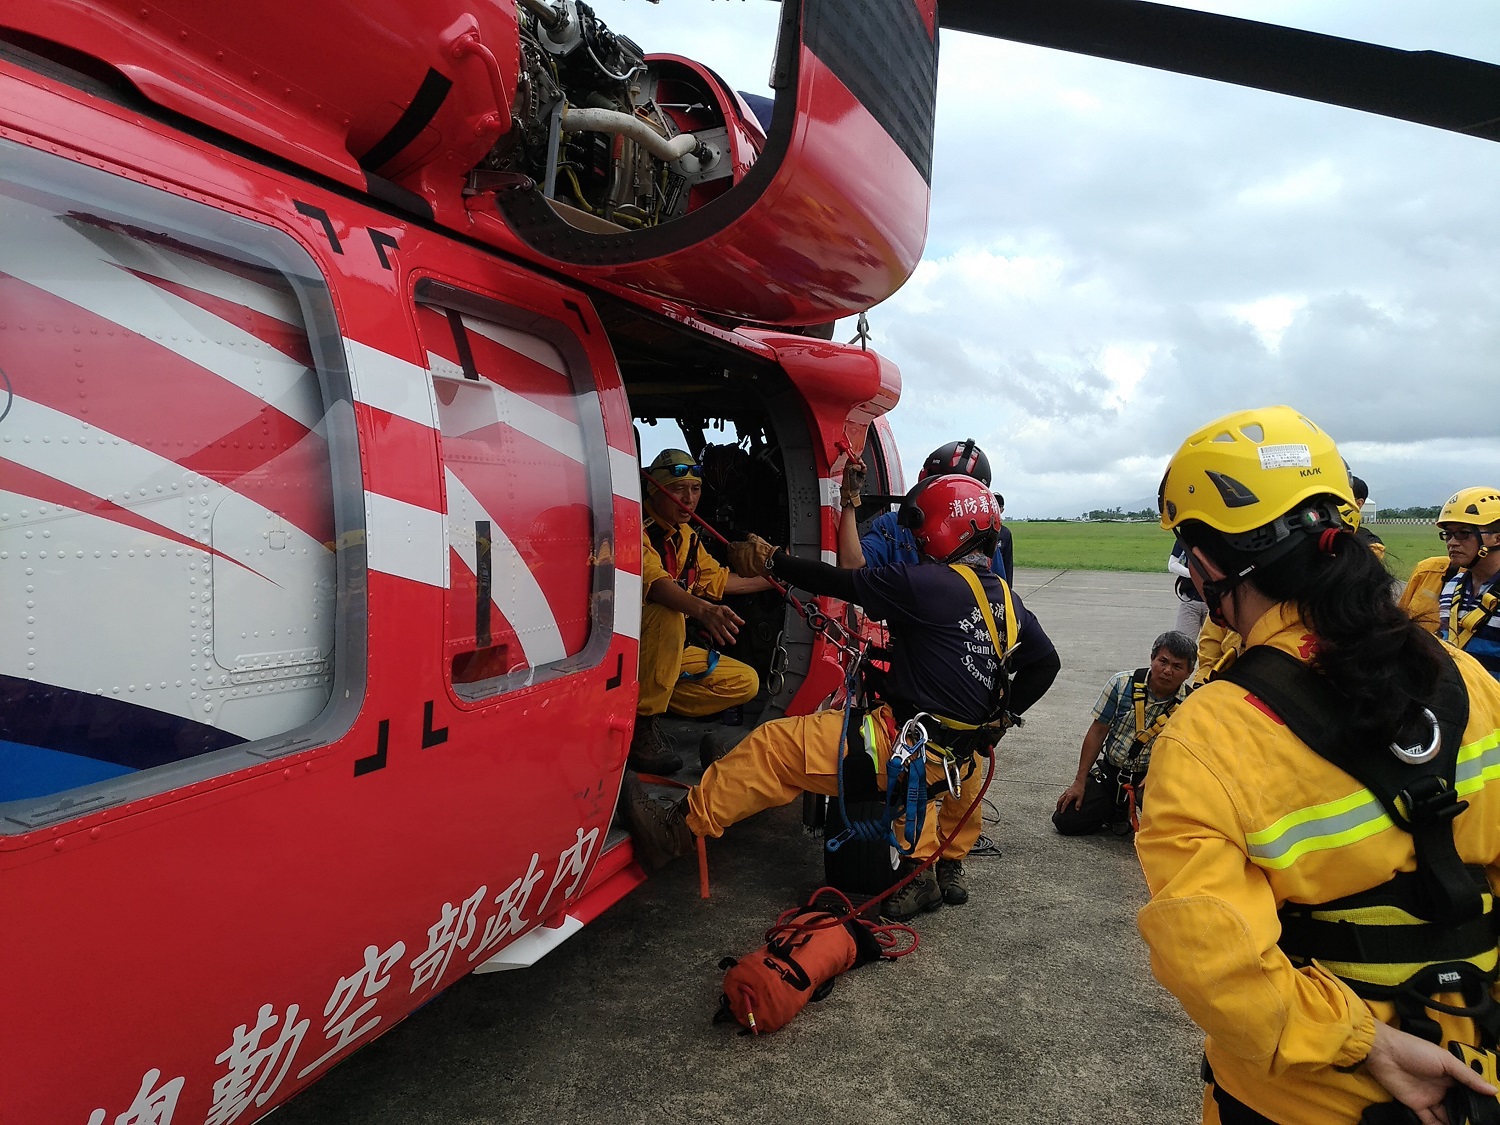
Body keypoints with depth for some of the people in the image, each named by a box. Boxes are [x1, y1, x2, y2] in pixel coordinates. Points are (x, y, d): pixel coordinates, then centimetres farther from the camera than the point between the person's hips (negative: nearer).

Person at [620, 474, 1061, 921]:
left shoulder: (929, 584, -17)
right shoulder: (1005, 599, 7)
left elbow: (842, 583, -10)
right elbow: (1045, 662, 17)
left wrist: (774, 560, 4)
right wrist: (997, 718, 20)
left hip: (907, 744, -9)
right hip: (955, 751, 9)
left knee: (776, 745, -7)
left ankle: (680, 828, -5)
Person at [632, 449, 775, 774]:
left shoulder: (687, 536, 11)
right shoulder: (638, 529, -17)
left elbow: (715, 579, 27)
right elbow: (651, 579, -37)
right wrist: (702, 609, -54)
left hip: (667, 652, 9)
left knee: (745, 682, 2)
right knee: (667, 614, -37)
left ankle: (640, 697, -2)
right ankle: (641, 724, -26)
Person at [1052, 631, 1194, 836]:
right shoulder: (1122, 684, -9)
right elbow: (1097, 732, -2)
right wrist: (1080, 782, -2)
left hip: (1153, 776, -1)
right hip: (1110, 771, 1)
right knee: (1065, 822, -8)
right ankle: (1118, 810, 20)